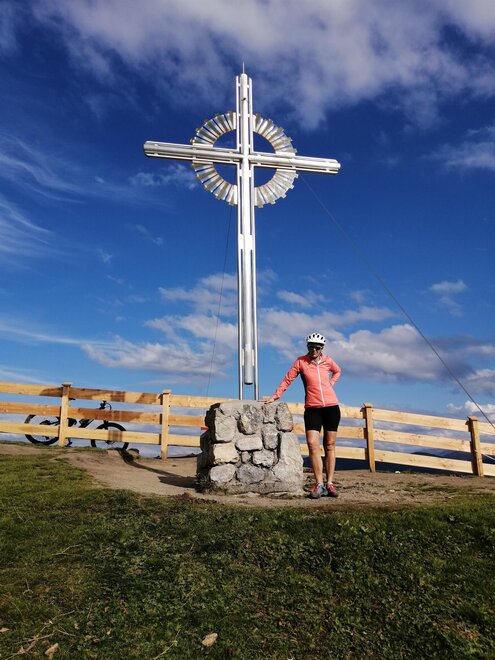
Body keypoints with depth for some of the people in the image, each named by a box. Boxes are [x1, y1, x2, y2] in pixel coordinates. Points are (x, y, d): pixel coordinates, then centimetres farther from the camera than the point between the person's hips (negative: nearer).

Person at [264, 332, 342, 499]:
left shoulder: (327, 360, 6)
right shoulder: (301, 361, -1)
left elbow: (337, 371, 26)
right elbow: (288, 379, 0)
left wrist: (330, 384, 11)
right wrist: (275, 396, -7)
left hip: (331, 407, 2)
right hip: (312, 408, -2)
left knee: (329, 446, 5)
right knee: (313, 445, -13)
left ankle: (329, 483, 13)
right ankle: (319, 484, -5)